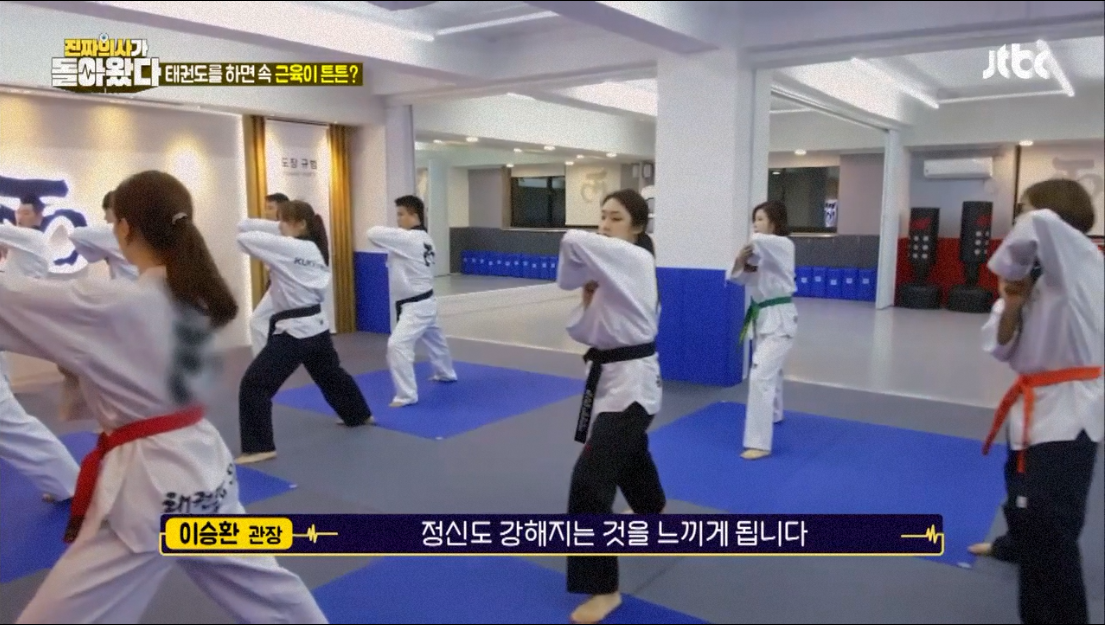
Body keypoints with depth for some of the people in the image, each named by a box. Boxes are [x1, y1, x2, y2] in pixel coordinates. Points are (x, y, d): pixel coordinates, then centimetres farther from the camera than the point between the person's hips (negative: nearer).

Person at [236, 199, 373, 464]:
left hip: (293, 329, -9)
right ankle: (359, 414, 47)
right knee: (330, 373, 29)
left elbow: (245, 239, -15)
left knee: (254, 384, -6)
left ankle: (259, 447, -6)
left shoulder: (286, 247, -15)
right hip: (316, 324, 9)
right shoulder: (316, 249, 10)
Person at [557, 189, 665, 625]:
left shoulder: (635, 259, -16)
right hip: (611, 375, 10)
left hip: (631, 379, -10)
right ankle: (655, 510, 63)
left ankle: (603, 588, -3)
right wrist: (589, 299, -10)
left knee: (591, 477, -16)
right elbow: (581, 331, 8)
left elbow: (573, 243, -30)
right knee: (629, 452, 32)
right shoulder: (612, 270, 10)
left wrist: (573, 277, -10)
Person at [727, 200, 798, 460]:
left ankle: (759, 443, -14)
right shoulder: (762, 251, 9)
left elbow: (758, 241, -35)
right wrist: (741, 260, -17)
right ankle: (774, 413, 52)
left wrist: (752, 250, -13)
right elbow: (737, 278, 4)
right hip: (763, 317, 9)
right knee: (771, 369, 27)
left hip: (779, 318, -9)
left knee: (761, 376, -17)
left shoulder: (784, 246, -15)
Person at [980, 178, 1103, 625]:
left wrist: (1009, 267, -14)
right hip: (1039, 404, 9)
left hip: (1068, 410, -9)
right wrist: (1013, 303, -9)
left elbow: (1039, 227, -32)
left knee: (1047, 526, -10)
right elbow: (1002, 348, 8)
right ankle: (1016, 546, 49)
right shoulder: (1045, 280, 11)